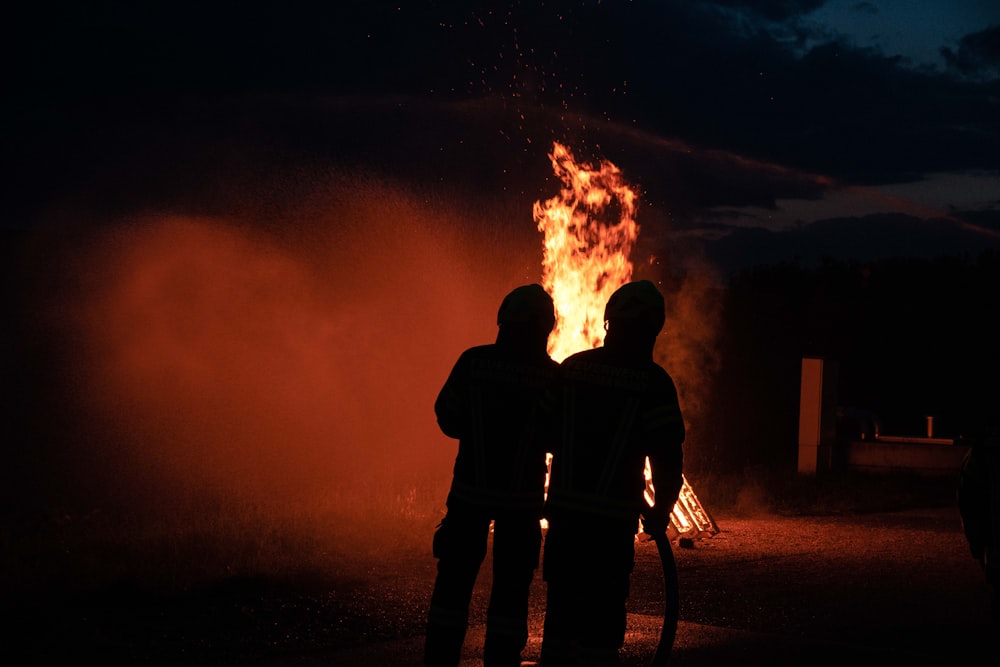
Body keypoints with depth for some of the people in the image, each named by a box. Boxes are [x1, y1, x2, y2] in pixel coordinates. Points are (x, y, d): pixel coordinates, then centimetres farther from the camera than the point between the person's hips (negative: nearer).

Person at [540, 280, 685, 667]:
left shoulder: (570, 369, 3)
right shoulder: (653, 383, -8)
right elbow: (667, 458, -8)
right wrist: (660, 512, 7)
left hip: (564, 510, 4)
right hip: (614, 518, -4)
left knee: (562, 605, 12)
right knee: (602, 615, 2)